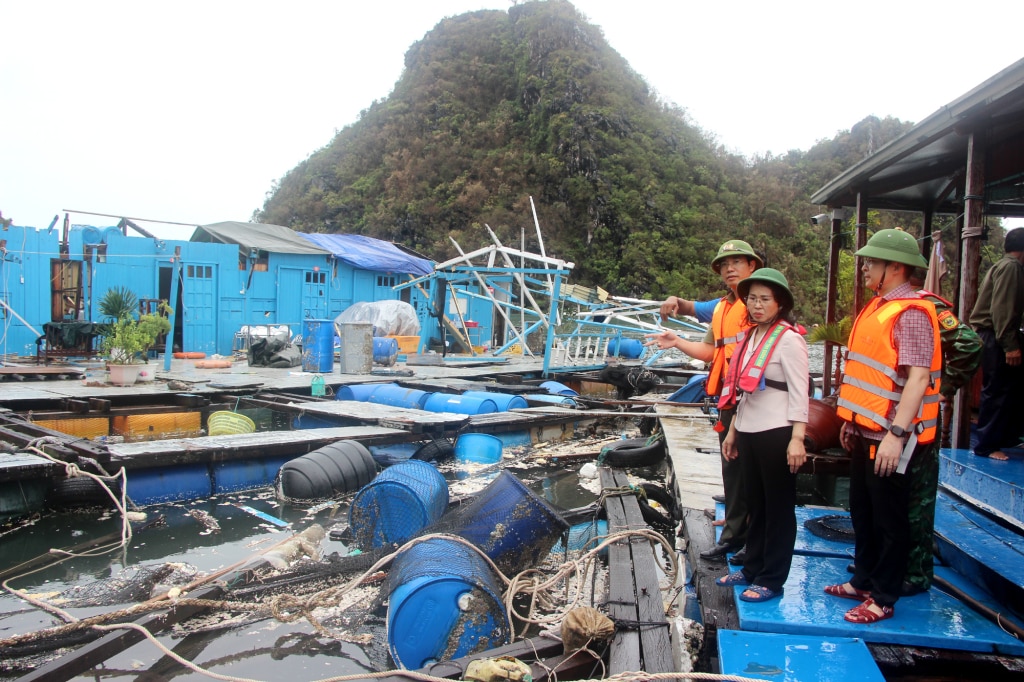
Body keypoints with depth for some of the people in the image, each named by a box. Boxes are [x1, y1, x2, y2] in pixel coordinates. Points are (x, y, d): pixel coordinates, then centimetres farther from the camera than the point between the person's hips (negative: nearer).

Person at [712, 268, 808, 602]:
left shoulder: (789, 339, -10)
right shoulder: (750, 338, 13)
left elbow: (799, 392, -14)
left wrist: (797, 438, -20)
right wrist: (732, 431, 19)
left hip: (776, 433, -8)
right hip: (748, 433, 8)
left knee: (778, 508, 4)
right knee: (755, 505, 16)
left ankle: (771, 580, 12)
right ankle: (752, 569, 27)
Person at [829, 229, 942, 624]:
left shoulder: (912, 314, -17)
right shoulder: (878, 307, 12)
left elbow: (918, 377, -24)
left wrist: (896, 433, -27)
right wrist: (852, 422, 19)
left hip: (889, 436, -9)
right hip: (866, 432, 9)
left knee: (888, 518, 5)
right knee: (862, 512, 19)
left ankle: (883, 599, 18)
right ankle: (863, 581, 34)